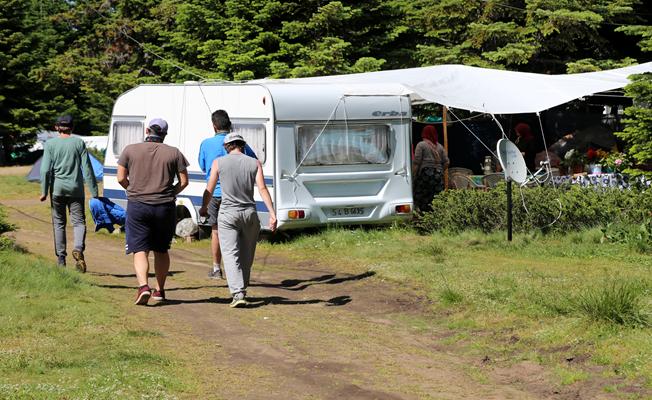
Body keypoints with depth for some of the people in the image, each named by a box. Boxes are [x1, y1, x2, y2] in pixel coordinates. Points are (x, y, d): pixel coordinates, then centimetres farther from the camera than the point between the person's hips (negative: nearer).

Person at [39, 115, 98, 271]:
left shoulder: (50, 144, 0)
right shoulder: (79, 143, 0)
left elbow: (45, 170, -6)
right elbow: (87, 168, -1)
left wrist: (44, 191, 1)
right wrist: (94, 192, 1)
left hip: (57, 189, 0)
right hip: (75, 189, 0)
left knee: (58, 223, 10)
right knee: (79, 221, 1)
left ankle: (61, 258, 10)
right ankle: (78, 248, -25)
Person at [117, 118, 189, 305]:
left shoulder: (130, 150, 1)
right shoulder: (174, 153, 1)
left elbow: (121, 179, 0)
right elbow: (184, 181, 0)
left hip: (137, 206, -1)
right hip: (165, 207, 1)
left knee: (140, 250, -2)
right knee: (161, 250, 16)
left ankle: (143, 286, -22)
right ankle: (160, 290, 23)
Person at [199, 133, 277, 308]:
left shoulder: (219, 163, 0)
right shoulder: (254, 163, 2)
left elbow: (209, 190, 5)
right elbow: (262, 189, -8)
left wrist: (204, 208, 23)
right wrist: (272, 213, -11)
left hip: (228, 214, -2)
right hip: (249, 214, 2)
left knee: (230, 254, -4)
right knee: (246, 255, 16)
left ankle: (237, 293, -18)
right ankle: (242, 289, 26)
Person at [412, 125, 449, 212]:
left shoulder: (421, 145, -2)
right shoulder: (440, 146, 12)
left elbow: (416, 163, -8)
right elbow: (446, 163, 10)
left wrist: (413, 175, -3)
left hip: (424, 175, -5)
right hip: (438, 175, 5)